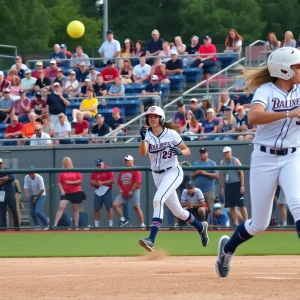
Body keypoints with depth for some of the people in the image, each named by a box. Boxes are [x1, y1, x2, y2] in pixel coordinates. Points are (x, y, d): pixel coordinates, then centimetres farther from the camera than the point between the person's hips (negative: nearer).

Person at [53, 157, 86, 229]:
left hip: (76, 193, 0)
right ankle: (55, 224, -17)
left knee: (76, 209, 7)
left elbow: (80, 181, -5)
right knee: (61, 207, -13)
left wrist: (71, 182, -14)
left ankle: (76, 226, 14)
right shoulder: (62, 172, 3)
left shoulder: (76, 171, 0)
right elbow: (59, 182, 3)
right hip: (66, 193, 0)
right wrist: (62, 190, -12)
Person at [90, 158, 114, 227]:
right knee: (96, 209, 4)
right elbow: (91, 182, 13)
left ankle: (110, 225, -3)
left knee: (109, 208, -5)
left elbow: (112, 180, -11)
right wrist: (93, 183, -12)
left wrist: (102, 183, -17)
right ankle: (96, 226, 10)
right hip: (97, 192, 5)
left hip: (107, 191, -5)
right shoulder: (94, 172, 10)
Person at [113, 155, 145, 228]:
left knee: (137, 207, -7)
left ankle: (142, 224, -5)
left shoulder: (136, 170, -5)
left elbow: (137, 182, -14)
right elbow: (119, 182, 22)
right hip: (123, 193, 7)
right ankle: (123, 220, 1)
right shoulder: (122, 172, 18)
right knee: (115, 205, -7)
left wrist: (131, 191, -17)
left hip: (134, 192, -7)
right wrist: (120, 189, 2)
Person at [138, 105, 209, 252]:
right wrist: (143, 138, -37)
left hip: (173, 172, -5)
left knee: (158, 199, -29)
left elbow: (188, 151, 0)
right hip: (157, 175, 5)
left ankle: (151, 239, -36)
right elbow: (143, 153, -20)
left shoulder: (171, 134, -8)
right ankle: (200, 227, 42)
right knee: (177, 211, 14)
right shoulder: (147, 135, -2)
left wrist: (180, 152, -23)